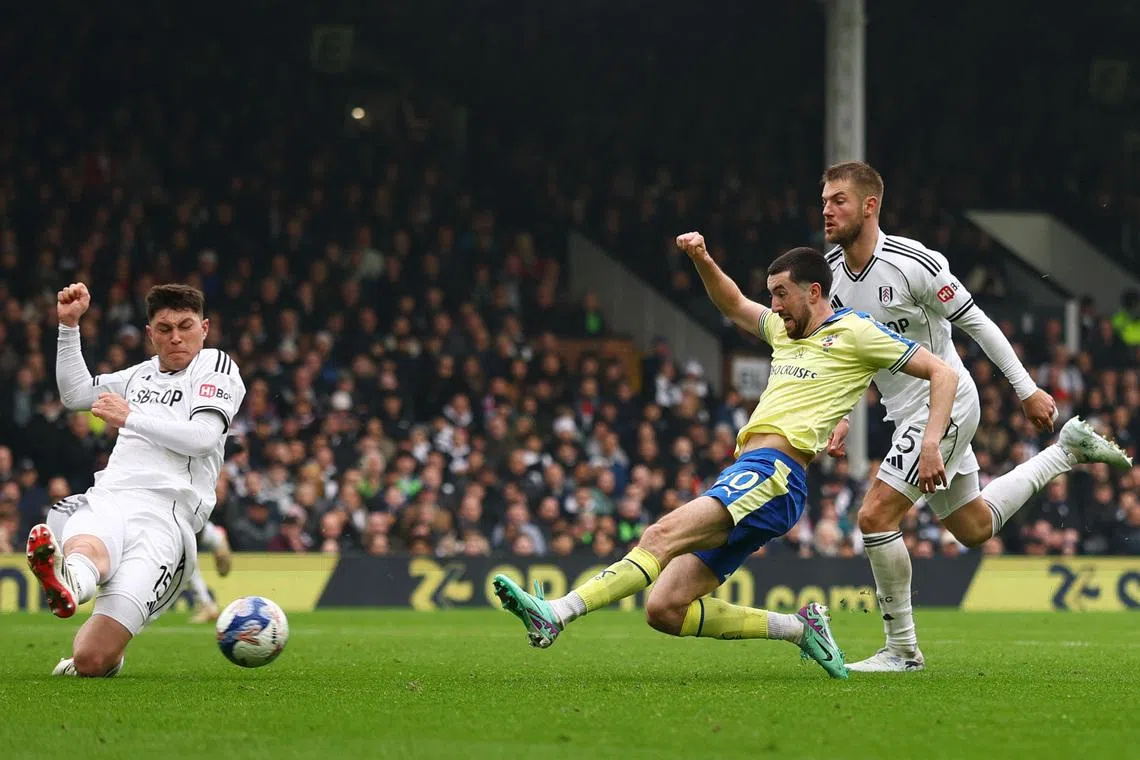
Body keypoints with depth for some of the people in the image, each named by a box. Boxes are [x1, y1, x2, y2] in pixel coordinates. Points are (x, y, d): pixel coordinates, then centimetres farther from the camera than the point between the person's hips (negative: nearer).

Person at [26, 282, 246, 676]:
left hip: (164, 514, -4)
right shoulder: (142, 374, 32)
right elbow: (75, 393, 39)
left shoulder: (216, 367, 11)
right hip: (105, 501, 4)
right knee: (86, 548, -44)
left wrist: (130, 418, -8)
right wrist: (69, 325, 29)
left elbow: (203, 437, -5)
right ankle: (68, 582, -70)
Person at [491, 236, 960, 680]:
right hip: (742, 478, 9)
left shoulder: (854, 333, 5)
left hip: (773, 476, -9)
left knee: (663, 534, -28)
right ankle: (800, 628, 4)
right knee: (665, 610, -4)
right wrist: (703, 260, 23)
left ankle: (555, 616, -43)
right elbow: (733, 305, 42)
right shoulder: (784, 330, 26)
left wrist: (931, 443, -8)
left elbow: (942, 373, 4)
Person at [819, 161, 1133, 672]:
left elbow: (975, 322, -13)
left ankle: (902, 649, -6)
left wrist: (1027, 390, -8)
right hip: (908, 413, 8)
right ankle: (1069, 449, 37)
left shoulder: (912, 263, -22)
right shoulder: (831, 270, -1)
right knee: (975, 528, 20)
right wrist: (843, 416, 3)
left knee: (876, 516, -18)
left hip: (943, 404, -8)